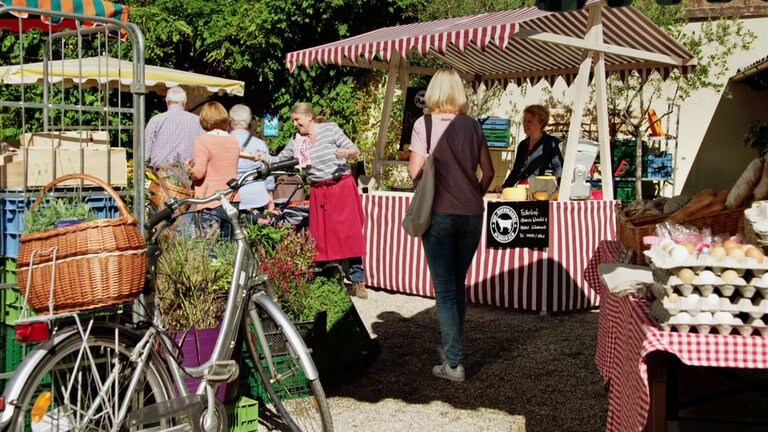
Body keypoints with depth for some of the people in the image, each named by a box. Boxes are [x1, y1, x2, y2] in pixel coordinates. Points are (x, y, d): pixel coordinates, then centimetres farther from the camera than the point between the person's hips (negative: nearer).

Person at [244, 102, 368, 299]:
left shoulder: (330, 129, -2)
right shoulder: (297, 141, 10)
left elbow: (355, 150, -5)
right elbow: (279, 160, 13)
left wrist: (345, 153, -26)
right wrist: (263, 157, -5)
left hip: (342, 187, -4)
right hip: (318, 192, 4)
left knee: (349, 233, -7)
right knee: (320, 238, 4)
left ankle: (358, 282, -2)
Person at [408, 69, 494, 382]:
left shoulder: (424, 124, -6)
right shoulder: (472, 125, 5)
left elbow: (415, 171, -11)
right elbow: (488, 172, 8)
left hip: (439, 214, -4)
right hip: (472, 215, 4)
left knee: (445, 289, 1)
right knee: (458, 284, 19)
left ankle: (454, 363, -2)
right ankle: (450, 344, 34)